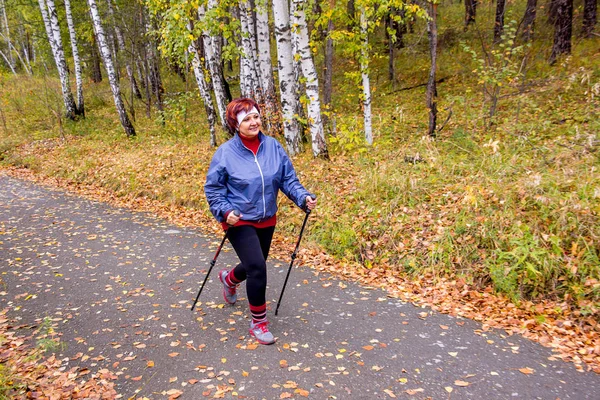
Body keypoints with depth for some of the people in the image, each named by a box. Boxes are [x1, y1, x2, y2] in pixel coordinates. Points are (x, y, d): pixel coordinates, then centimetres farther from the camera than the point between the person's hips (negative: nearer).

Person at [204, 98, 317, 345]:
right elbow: (213, 188, -7)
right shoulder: (226, 152, -14)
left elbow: (288, 179, 1)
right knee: (257, 268, -16)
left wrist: (303, 197, -15)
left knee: (255, 266, 21)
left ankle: (229, 278, 58)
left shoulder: (273, 146, -5)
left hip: (266, 220, 5)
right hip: (239, 221, -5)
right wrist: (225, 211, -22)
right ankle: (258, 322, 6)